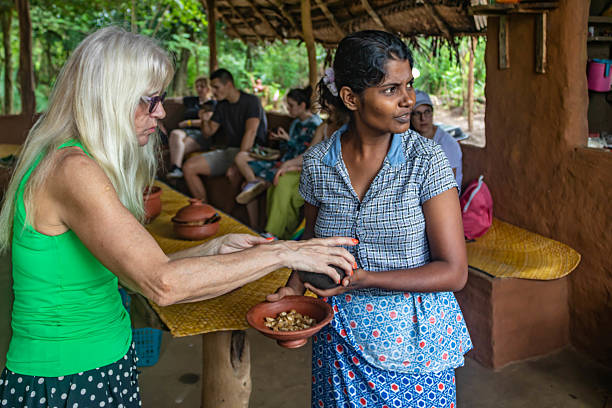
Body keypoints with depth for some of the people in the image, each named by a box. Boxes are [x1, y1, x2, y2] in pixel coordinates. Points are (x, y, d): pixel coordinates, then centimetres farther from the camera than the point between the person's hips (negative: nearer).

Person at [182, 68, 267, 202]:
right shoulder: (221, 105, 15)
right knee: (188, 167, -7)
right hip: (226, 151, 7)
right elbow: (208, 133, 16)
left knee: (232, 173, -39)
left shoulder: (251, 101, -8)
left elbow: (250, 132, -21)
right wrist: (204, 121, -9)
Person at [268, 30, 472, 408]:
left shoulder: (426, 160, -15)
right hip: (340, 337, 3)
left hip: (413, 337, -2)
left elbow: (454, 271, -16)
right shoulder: (317, 163, -6)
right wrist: (295, 289, -8)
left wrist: (366, 279, -26)